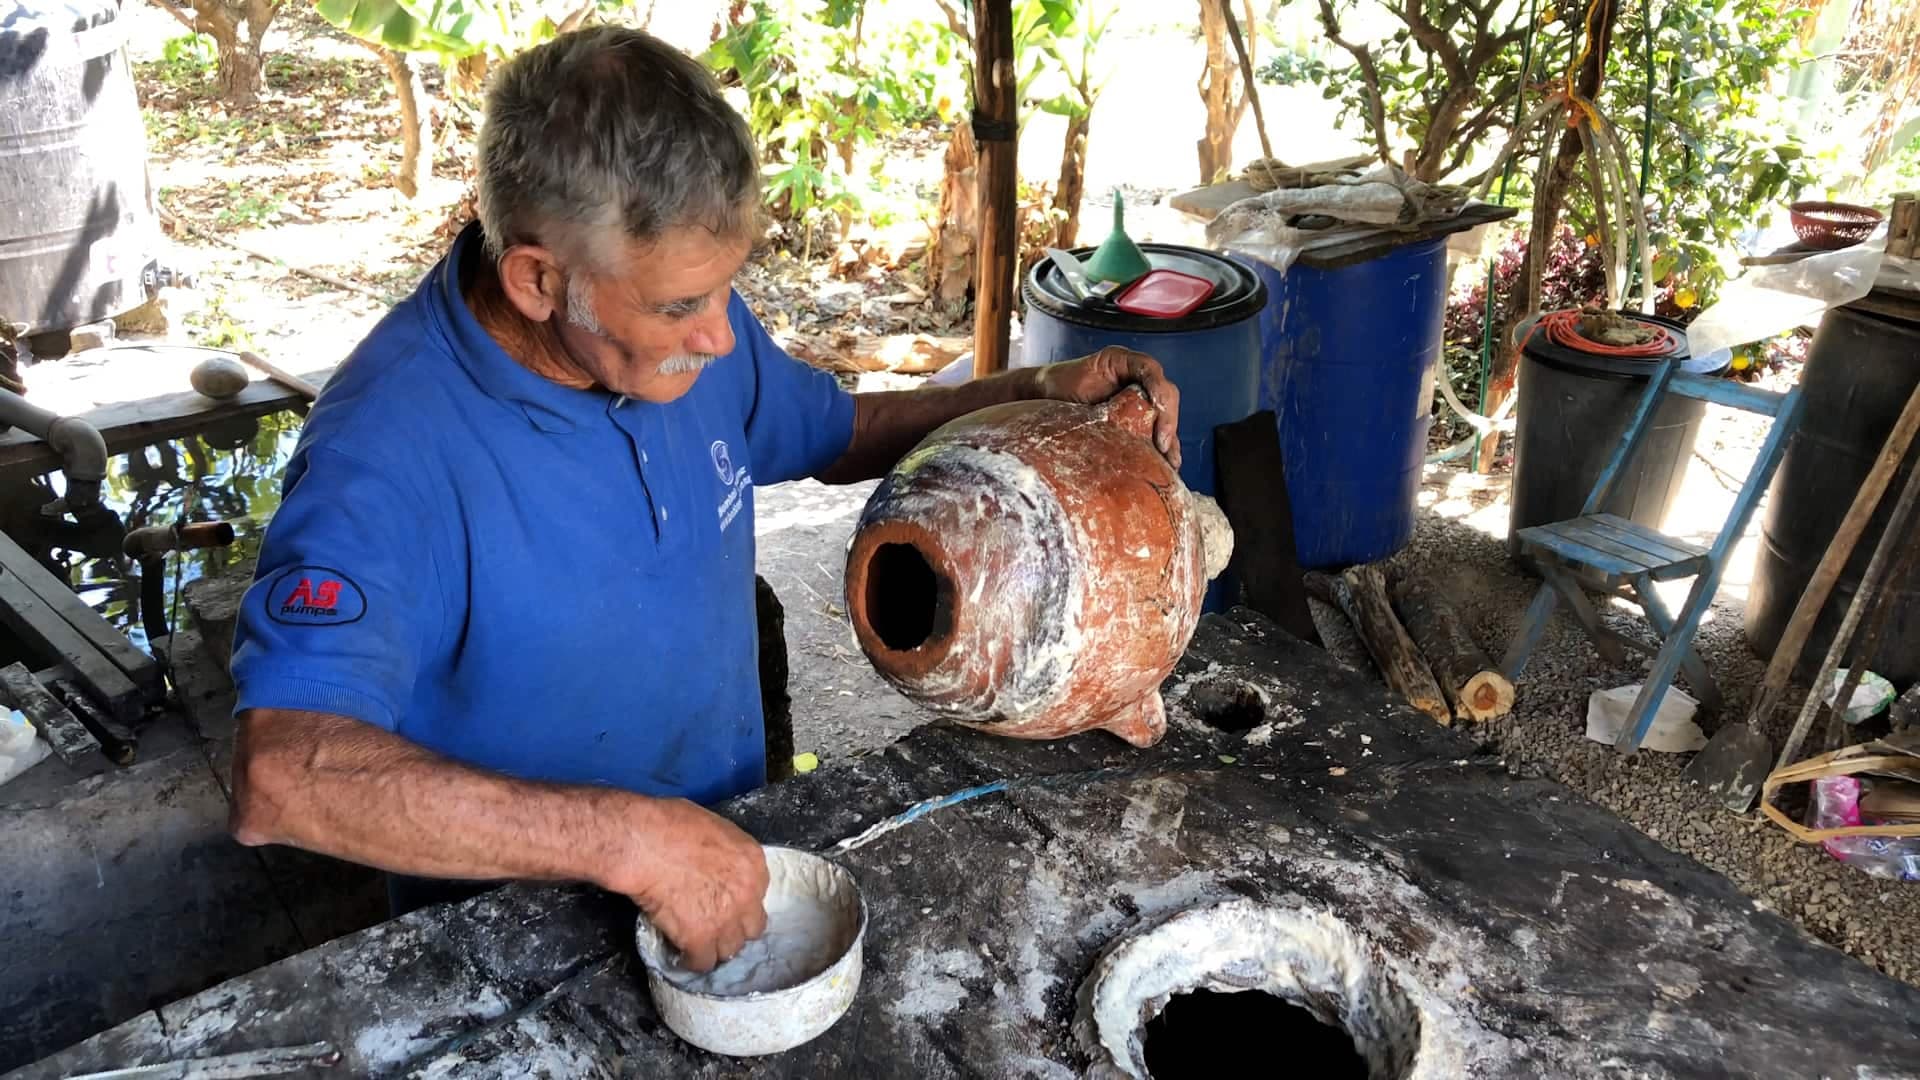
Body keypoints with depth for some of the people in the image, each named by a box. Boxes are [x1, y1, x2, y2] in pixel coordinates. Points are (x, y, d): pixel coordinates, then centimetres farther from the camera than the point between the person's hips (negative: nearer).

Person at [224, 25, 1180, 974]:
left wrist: (1037, 394, -2)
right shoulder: (391, 446, -28)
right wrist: (631, 840, -42)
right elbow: (281, 779, -37)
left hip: (731, 855, 4)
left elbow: (835, 431, 11)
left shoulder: (689, 319, -7)